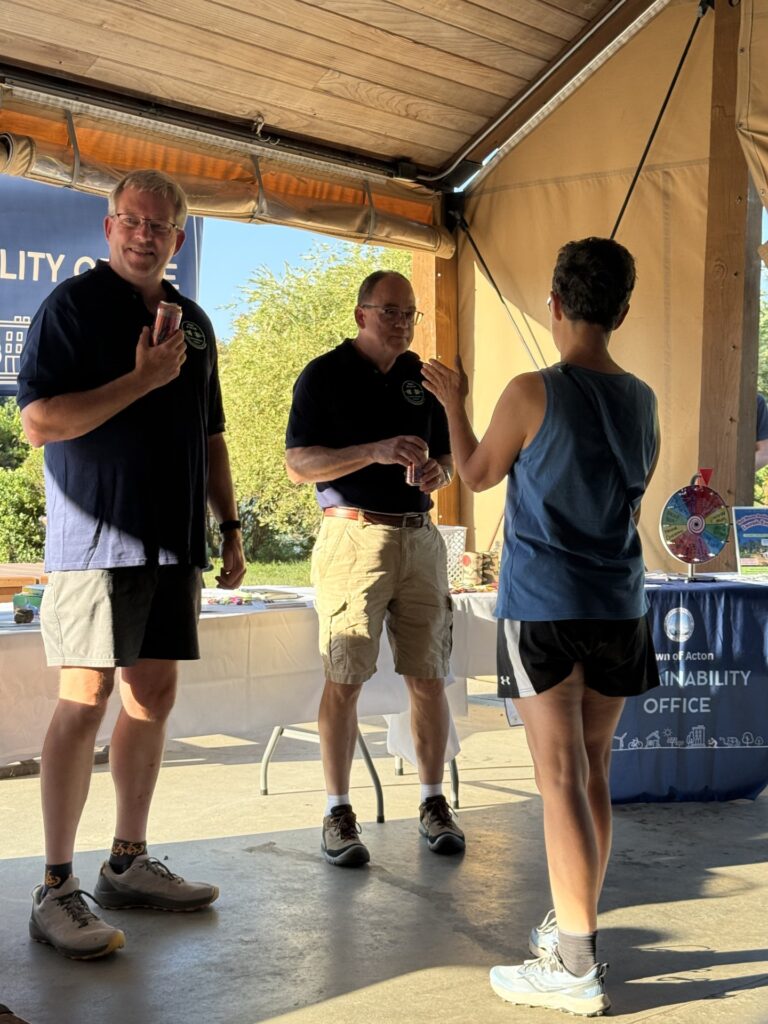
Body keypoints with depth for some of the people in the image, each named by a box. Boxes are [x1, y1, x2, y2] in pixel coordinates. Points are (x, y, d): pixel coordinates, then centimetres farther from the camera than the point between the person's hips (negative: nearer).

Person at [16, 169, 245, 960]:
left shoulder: (193, 322, 16)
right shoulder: (73, 305, -3)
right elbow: (40, 421, -14)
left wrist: (229, 527, 17)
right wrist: (142, 380, -16)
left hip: (172, 542, 7)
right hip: (96, 540, -7)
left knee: (153, 699, 9)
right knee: (83, 704, -8)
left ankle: (129, 863, 20)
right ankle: (55, 891, -1)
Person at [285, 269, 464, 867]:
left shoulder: (422, 377, 16)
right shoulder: (325, 375, 1)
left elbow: (446, 457, 22)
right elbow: (299, 466, -7)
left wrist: (438, 472, -2)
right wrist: (375, 451, -18)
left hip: (420, 537, 5)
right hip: (354, 534, -4)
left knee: (428, 678, 4)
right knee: (345, 679, -5)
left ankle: (433, 803, 16)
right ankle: (339, 813, 4)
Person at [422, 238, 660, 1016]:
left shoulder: (532, 394, -10)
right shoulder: (641, 401, 6)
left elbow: (476, 474, 4)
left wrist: (453, 404, 20)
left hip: (543, 609, -5)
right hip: (618, 608, 6)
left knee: (561, 780, -5)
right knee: (592, 773, 15)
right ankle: (574, 924, 27)